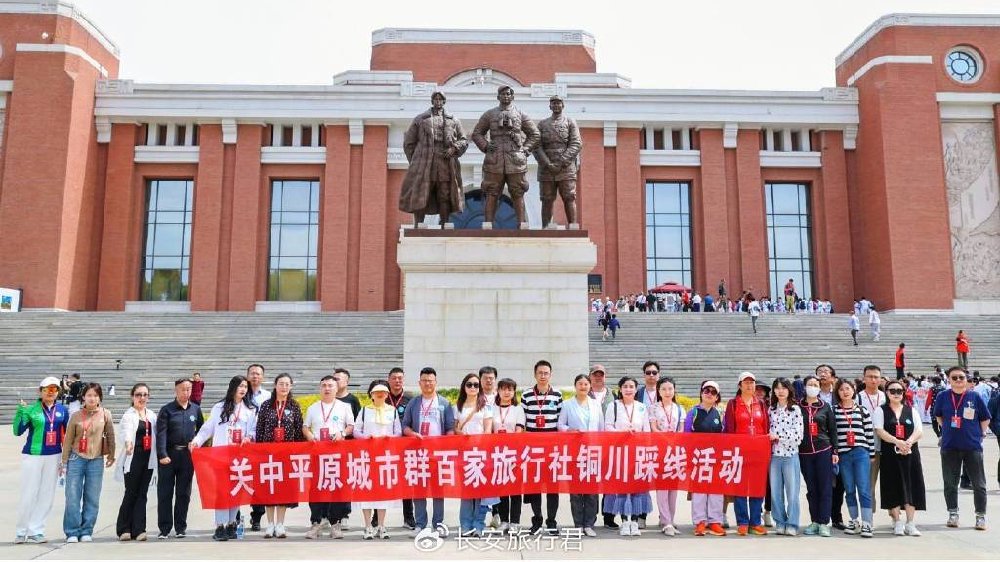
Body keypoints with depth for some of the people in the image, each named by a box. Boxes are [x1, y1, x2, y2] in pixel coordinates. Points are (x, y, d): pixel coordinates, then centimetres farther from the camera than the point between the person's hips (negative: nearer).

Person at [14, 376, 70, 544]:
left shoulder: (62, 410, 4)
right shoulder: (31, 409, -5)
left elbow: (67, 432, 11)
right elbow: (18, 431, -11)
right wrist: (19, 413, -25)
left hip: (54, 456, 3)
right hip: (32, 455, -3)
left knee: (47, 495, 6)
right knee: (28, 494, 0)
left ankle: (35, 531, 15)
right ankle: (21, 532, 14)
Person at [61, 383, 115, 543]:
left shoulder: (105, 415, 2)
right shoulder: (76, 416, 3)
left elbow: (110, 436, 10)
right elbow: (68, 440, 6)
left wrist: (111, 455, 14)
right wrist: (64, 462, 5)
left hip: (96, 460, 0)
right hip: (76, 459, 0)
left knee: (92, 499, 3)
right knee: (73, 497, -1)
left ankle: (86, 532, 13)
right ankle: (72, 532, 9)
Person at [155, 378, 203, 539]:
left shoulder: (196, 409, 8)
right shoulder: (166, 409, -2)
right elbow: (161, 433, -9)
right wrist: (162, 455, -17)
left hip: (188, 455, 2)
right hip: (168, 455, -2)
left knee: (184, 493, 8)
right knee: (164, 493, 2)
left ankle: (181, 527, 17)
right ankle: (164, 528, 10)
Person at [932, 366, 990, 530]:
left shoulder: (974, 397, -3)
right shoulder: (942, 396, 1)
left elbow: (985, 419, 7)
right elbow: (938, 416, 17)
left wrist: (978, 434, 1)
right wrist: (947, 430, 9)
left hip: (973, 447, -1)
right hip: (949, 447, 1)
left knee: (979, 484, 5)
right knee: (950, 484, 8)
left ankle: (981, 516, 16)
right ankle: (953, 514, 21)